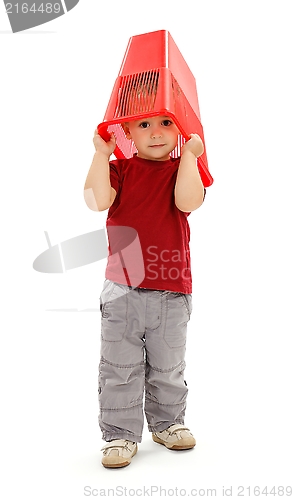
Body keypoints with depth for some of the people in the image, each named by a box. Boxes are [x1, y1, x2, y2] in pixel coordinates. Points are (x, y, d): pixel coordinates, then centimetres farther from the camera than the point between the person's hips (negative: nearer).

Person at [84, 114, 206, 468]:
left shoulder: (184, 169, 3)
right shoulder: (119, 168, 2)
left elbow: (188, 202, -19)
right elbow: (97, 201, -17)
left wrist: (189, 154, -15)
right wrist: (101, 153, -15)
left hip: (171, 290, 1)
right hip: (122, 287, 0)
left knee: (168, 366, 17)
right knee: (119, 368, 6)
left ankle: (167, 422, 38)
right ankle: (120, 433, 23)